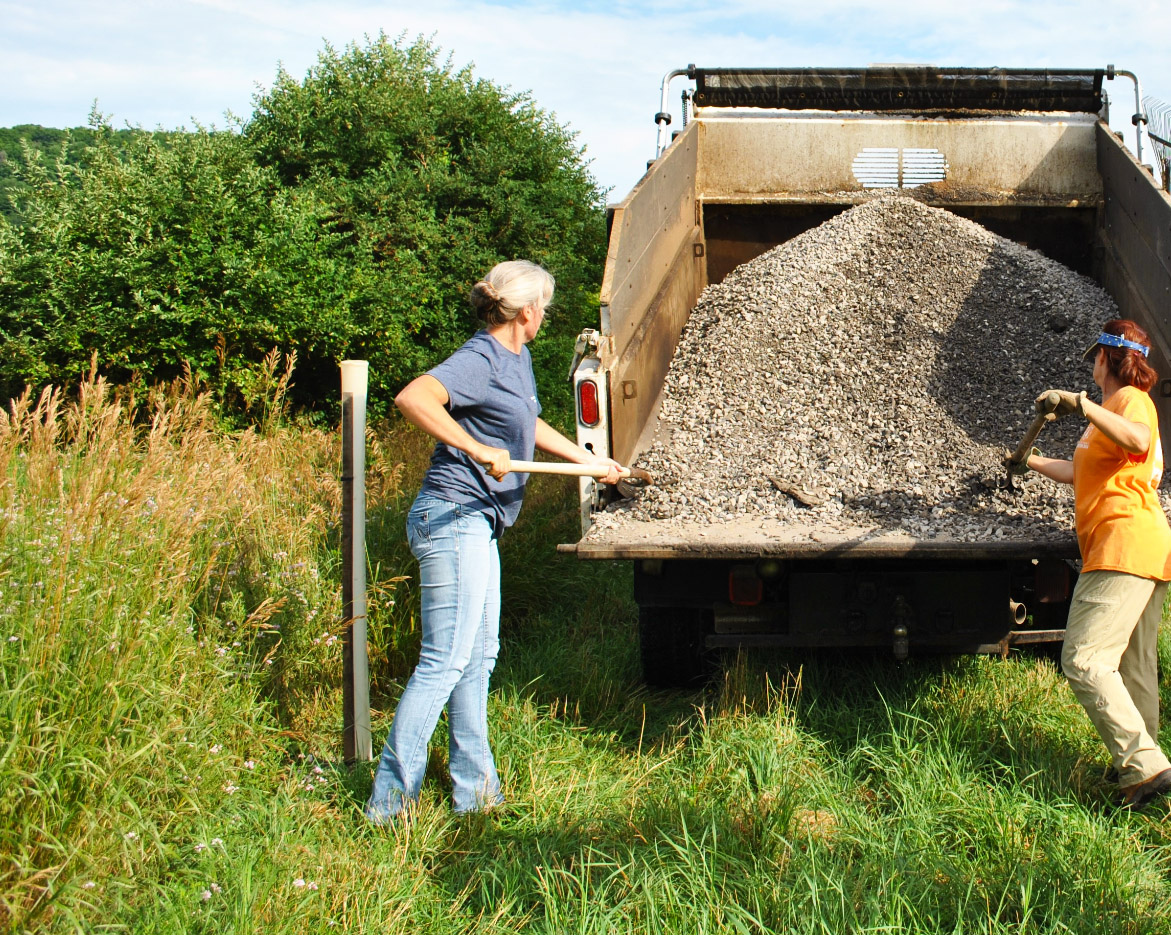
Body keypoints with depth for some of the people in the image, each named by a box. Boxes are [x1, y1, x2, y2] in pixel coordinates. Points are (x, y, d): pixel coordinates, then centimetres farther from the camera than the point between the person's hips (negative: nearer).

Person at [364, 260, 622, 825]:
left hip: (477, 526, 10)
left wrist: (591, 461, 40)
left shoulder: (517, 359, 15)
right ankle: (392, 797, -4)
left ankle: (473, 788, 23)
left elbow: (531, 425, 33)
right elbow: (412, 399, -31)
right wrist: (479, 450, -32)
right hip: (452, 517, -10)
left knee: (479, 654, 14)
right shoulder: (480, 359, -15)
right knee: (445, 660, -10)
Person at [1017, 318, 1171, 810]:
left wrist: (1083, 405, -32)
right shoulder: (1120, 406, 27)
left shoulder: (1131, 398, -4)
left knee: (1084, 660, -17)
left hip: (1125, 544, -11)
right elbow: (1082, 472, 38)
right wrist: (1035, 462, 51)